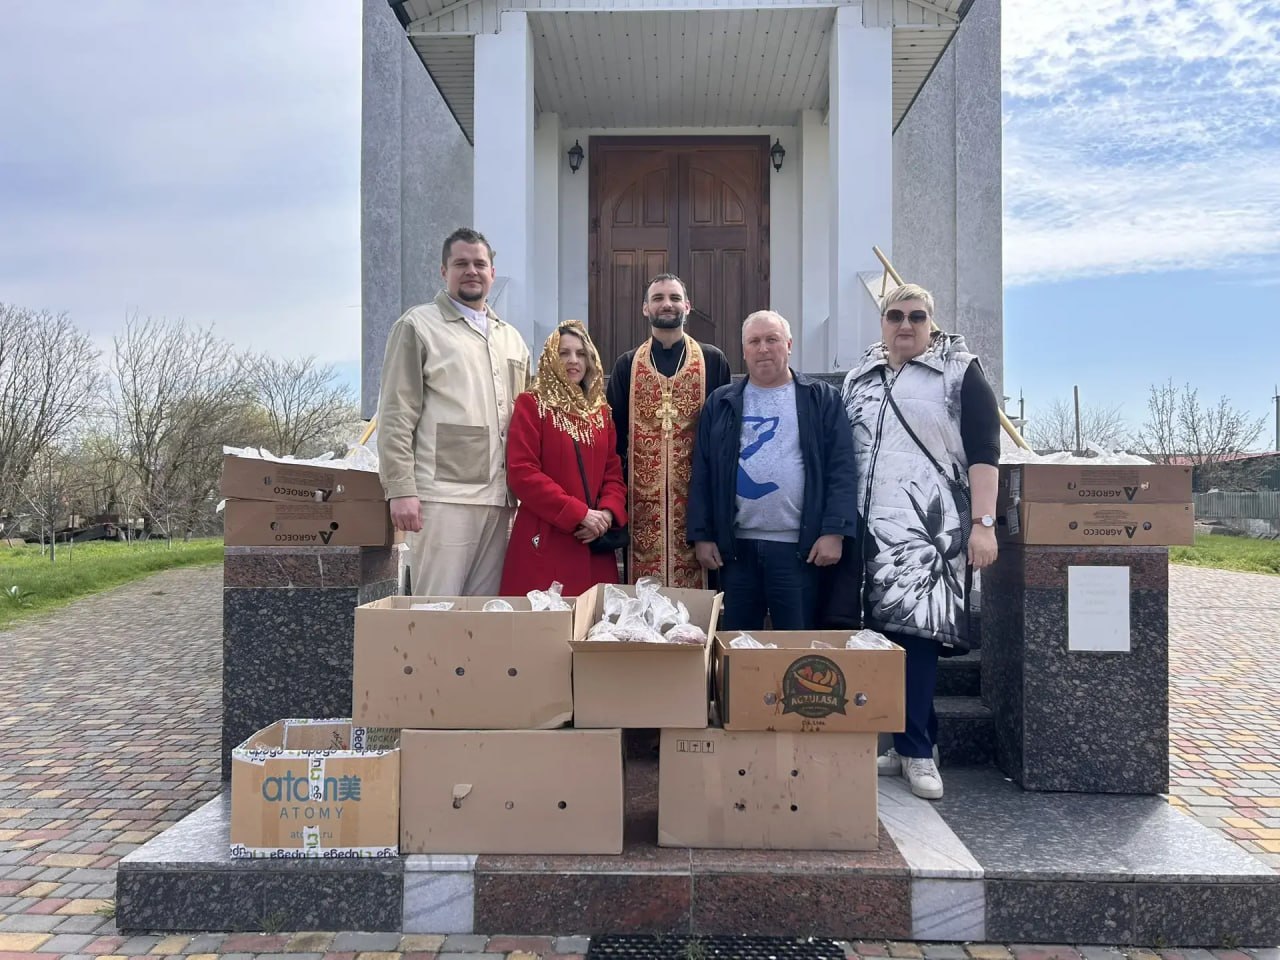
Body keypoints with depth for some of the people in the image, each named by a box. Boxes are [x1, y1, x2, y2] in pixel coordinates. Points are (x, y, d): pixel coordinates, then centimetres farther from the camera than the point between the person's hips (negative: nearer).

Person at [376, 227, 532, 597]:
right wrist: (400, 490, -12)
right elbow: (396, 416, -4)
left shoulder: (511, 338, 20)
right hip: (442, 495, -5)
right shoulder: (418, 326, 3)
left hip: (497, 497, 5)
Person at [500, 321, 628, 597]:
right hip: (545, 542, -5)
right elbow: (522, 473, -11)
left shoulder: (600, 409, 15)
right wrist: (579, 514, -16)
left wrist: (608, 512, -9)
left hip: (595, 544, 5)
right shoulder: (531, 404, -2)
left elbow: (614, 470, 12)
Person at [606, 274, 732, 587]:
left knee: (694, 584, 2)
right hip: (642, 500, 1)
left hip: (695, 496, -1)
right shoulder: (626, 365, 9)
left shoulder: (713, 361, 5)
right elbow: (615, 432, 8)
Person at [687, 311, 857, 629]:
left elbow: (841, 469, -2)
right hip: (735, 545, 2)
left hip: (800, 546, -2)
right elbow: (702, 474, 8)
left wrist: (834, 531, -11)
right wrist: (701, 535, 1)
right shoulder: (721, 403, 11)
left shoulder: (822, 399, 5)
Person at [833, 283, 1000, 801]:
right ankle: (914, 742, 17)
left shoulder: (960, 374, 3)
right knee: (881, 633, 4)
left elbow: (983, 452, -4)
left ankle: (915, 749, 4)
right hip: (869, 528, 5)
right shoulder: (858, 379, 17)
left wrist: (983, 523, -13)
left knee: (915, 630, -8)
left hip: (929, 528, -4)